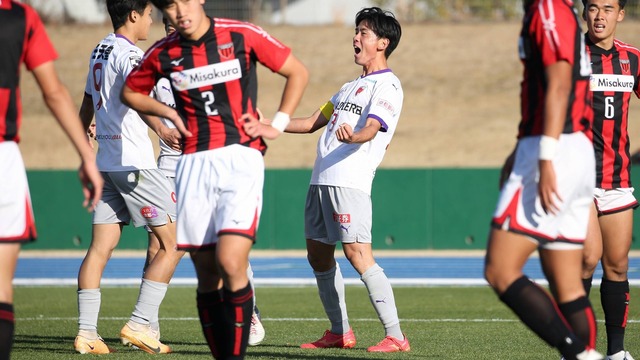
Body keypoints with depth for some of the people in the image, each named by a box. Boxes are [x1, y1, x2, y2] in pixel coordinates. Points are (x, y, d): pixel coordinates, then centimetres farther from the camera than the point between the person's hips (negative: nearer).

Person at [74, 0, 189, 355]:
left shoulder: (99, 51, 15)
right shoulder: (128, 54, -11)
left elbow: (87, 104, 28)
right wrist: (161, 129, -49)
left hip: (105, 162, 9)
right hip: (135, 163, -9)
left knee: (100, 248, 4)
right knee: (172, 245, -1)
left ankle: (86, 332, -3)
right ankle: (139, 324, -6)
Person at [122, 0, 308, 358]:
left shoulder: (243, 36, -2)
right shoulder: (162, 54, 6)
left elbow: (298, 72, 9)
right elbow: (131, 92, 25)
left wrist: (278, 125, 4)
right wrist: (167, 113, 9)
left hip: (241, 158, -3)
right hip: (193, 164, 3)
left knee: (231, 262, -19)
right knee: (207, 272, 3)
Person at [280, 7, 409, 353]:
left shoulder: (387, 85, -4)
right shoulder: (350, 86, 24)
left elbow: (371, 129, -19)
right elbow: (313, 123, 27)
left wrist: (353, 137, -41)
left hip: (350, 180, -9)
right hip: (321, 179, 9)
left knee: (357, 253, -18)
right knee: (318, 255, 11)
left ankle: (395, 336, -19)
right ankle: (340, 332, 22)